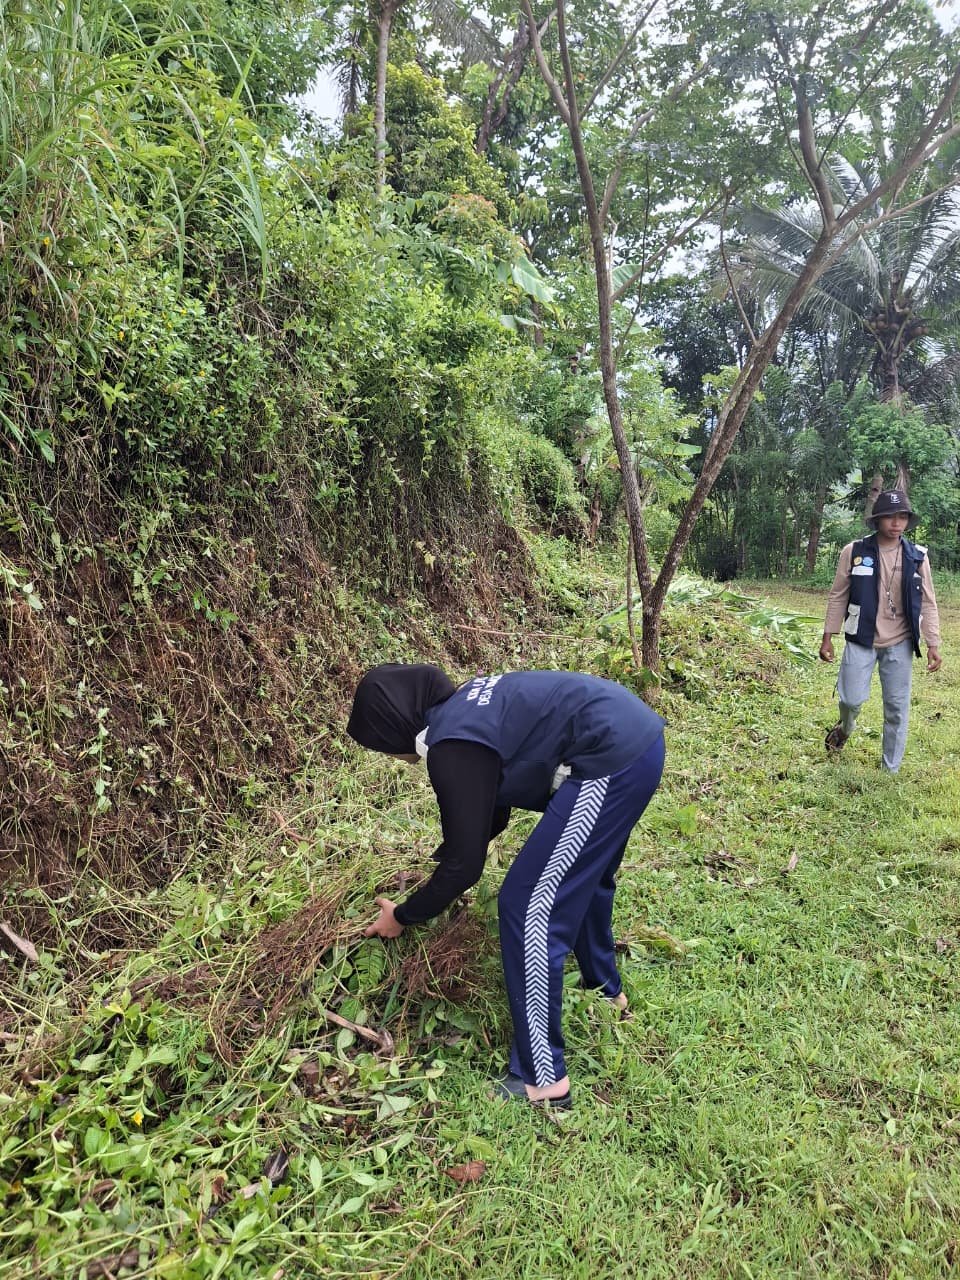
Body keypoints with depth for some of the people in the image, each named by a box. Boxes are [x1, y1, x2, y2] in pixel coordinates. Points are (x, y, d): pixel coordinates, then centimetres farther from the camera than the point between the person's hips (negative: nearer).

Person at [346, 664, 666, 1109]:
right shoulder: (463, 707, 14)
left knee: (529, 906, -3)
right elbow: (491, 812, 27)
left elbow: (464, 864, -7)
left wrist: (403, 916, 7)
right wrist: (436, 860, 35)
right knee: (581, 876, 30)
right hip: (637, 733, 11)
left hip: (613, 761, -11)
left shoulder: (454, 748, -13)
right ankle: (605, 989, 53)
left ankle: (543, 1078, 7)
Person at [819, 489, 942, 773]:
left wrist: (933, 644, -1)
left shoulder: (917, 557, -1)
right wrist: (828, 638, -1)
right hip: (861, 641, -1)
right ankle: (844, 729, 33)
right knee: (852, 699, -3)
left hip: (900, 644, 2)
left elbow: (927, 604, 4)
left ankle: (891, 770, 20)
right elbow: (838, 596, 0)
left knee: (897, 709, 6)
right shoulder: (854, 552, -6)